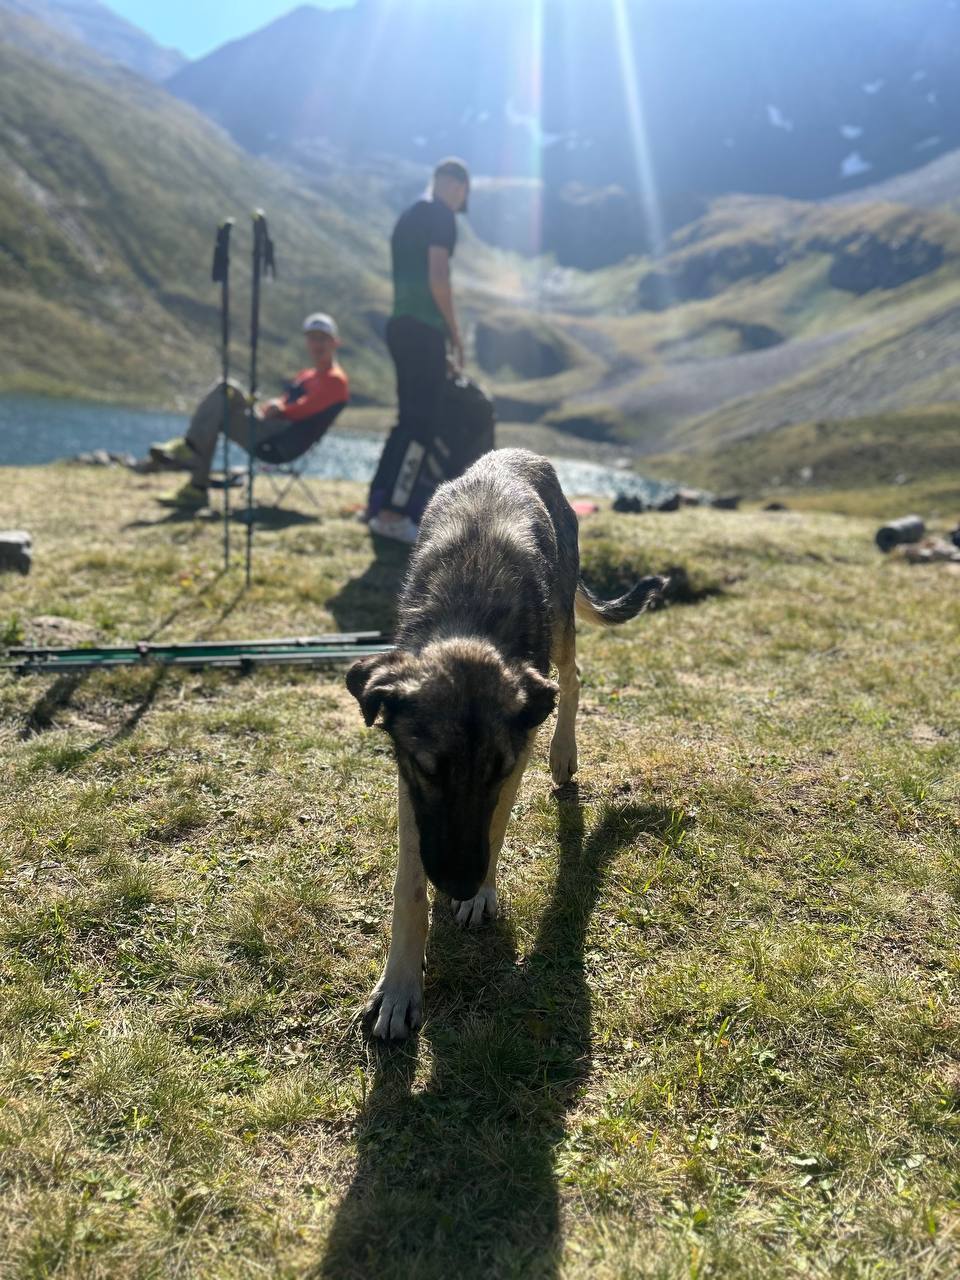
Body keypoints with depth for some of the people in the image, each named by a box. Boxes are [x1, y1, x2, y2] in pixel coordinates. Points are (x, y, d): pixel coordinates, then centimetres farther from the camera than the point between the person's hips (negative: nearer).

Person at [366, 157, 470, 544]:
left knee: (410, 419, 14)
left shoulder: (409, 215, 21)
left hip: (401, 325, 9)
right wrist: (455, 333, -9)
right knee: (421, 423, -9)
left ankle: (380, 505, 15)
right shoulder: (441, 216, -6)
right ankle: (393, 513, -11)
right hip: (423, 328, -9)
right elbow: (438, 278, -17)